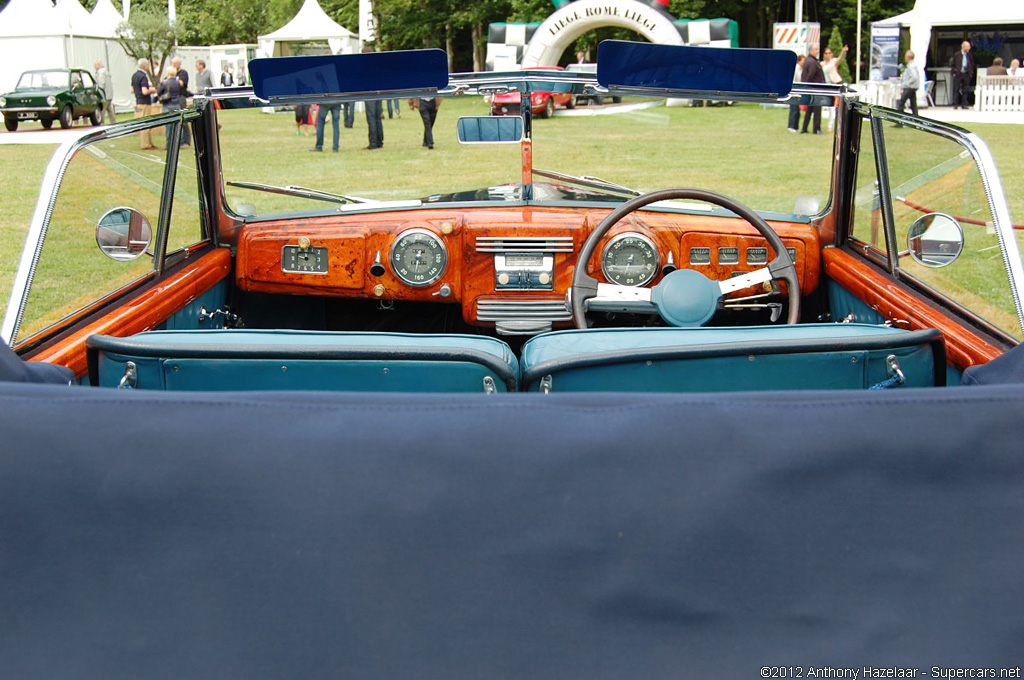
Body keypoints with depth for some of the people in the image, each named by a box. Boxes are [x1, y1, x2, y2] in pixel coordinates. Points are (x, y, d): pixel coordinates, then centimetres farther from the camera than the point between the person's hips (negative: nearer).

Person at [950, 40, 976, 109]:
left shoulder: (970, 56, 8)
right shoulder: (957, 55, -1)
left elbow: (972, 65, 15)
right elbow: (952, 64, 2)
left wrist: (971, 73, 5)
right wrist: (953, 72, -5)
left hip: (966, 75, 3)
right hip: (958, 74, -3)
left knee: (965, 90, 3)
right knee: (956, 90, -2)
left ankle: (964, 104, 8)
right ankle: (955, 104, 2)